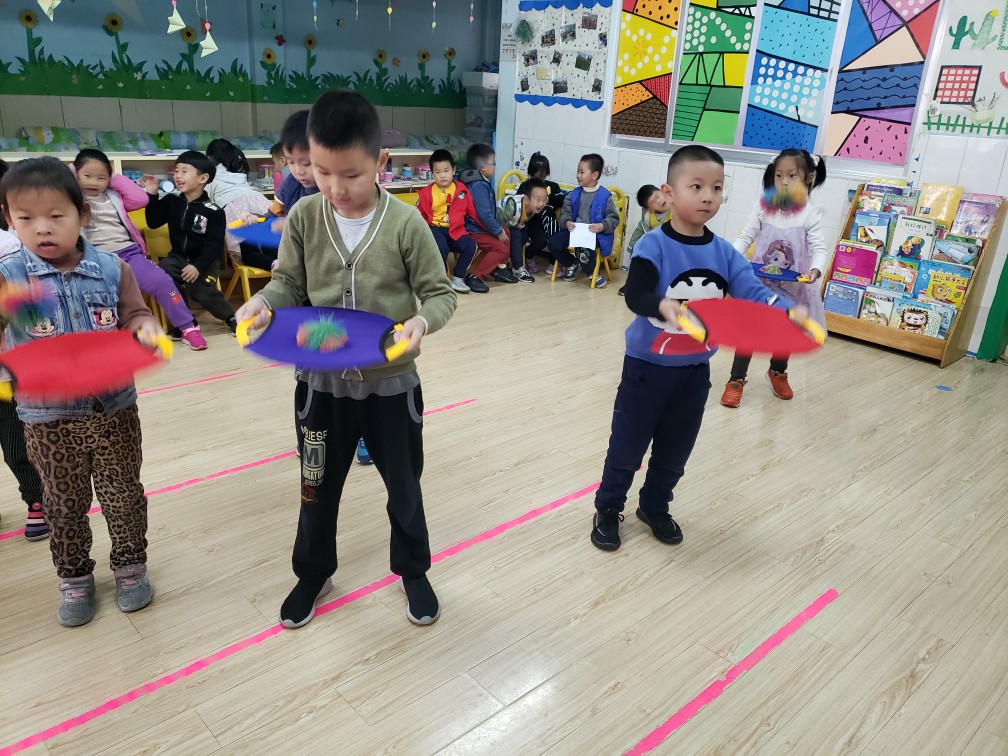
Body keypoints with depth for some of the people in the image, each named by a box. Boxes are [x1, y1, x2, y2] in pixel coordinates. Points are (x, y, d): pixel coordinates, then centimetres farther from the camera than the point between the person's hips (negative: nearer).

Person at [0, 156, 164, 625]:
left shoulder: (112, 270, -4)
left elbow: (133, 316, 2)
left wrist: (145, 328, -21)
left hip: (114, 409, 0)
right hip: (48, 418, 0)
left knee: (123, 494, 14)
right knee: (64, 504, 15)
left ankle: (130, 565, 35)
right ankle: (74, 578, 35)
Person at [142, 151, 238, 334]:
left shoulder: (213, 211, -11)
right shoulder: (171, 200, 4)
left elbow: (214, 244, -14)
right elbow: (153, 222, 8)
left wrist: (198, 266, -24)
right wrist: (152, 196, -3)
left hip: (204, 260, -5)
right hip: (178, 256, 5)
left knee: (200, 289, -28)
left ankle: (230, 317, -3)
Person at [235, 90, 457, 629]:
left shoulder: (405, 224, -14)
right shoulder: (304, 217, -7)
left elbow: (440, 293, -8)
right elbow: (289, 282, 3)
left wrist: (422, 320, -29)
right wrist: (264, 301, -18)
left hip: (391, 383, -2)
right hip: (324, 383, 2)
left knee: (403, 486, 17)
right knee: (319, 487, 19)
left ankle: (413, 571, 42)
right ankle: (313, 574, 44)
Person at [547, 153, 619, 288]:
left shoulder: (605, 196, -5)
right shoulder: (574, 194, 7)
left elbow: (614, 219, -4)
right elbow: (565, 213, 9)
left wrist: (602, 226, -23)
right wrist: (567, 222, -13)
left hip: (594, 234, -5)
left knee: (585, 252, -34)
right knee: (554, 242, -15)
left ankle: (592, 272, 5)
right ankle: (572, 264, 14)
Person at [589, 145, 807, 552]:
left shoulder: (724, 253, -2)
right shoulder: (653, 246, -16)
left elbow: (753, 292, -11)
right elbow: (635, 295, -29)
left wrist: (789, 311, -31)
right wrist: (663, 306, -51)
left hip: (695, 371, 5)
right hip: (647, 366, -5)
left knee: (675, 450, 18)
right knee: (627, 445, 9)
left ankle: (655, 507, 40)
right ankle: (608, 508, 30)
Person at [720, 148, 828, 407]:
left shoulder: (810, 214, -9)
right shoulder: (763, 208, -7)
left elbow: (819, 248, -12)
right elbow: (745, 238, -3)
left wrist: (815, 270, -31)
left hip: (792, 287, 1)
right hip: (760, 283, -1)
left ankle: (778, 372, 43)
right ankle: (736, 380, 13)